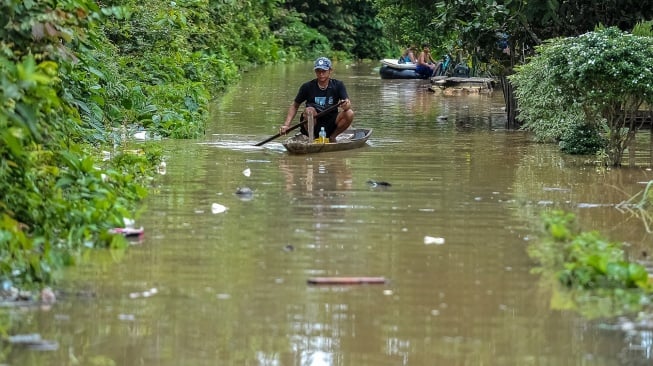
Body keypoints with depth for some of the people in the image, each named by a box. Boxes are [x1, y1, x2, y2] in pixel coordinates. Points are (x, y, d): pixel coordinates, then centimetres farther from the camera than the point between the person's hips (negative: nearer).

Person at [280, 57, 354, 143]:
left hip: (330, 125, 1)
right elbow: (294, 106, 5)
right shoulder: (307, 87, -3)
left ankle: (332, 137, -2)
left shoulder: (338, 85, -1)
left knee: (349, 114, -24)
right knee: (309, 110, -32)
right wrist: (286, 125, -8)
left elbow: (348, 103, -14)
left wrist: (346, 105, -40)